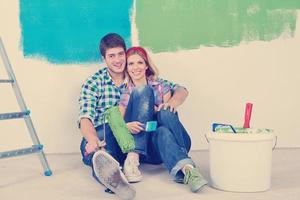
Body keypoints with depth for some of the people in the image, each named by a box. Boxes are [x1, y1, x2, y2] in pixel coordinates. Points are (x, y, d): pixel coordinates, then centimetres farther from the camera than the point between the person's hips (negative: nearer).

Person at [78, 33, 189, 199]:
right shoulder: (93, 83, 7)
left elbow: (181, 90, 10)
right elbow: (85, 118, -9)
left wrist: (171, 103, -16)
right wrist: (92, 140, -34)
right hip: (102, 141, -3)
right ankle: (108, 171, -68)